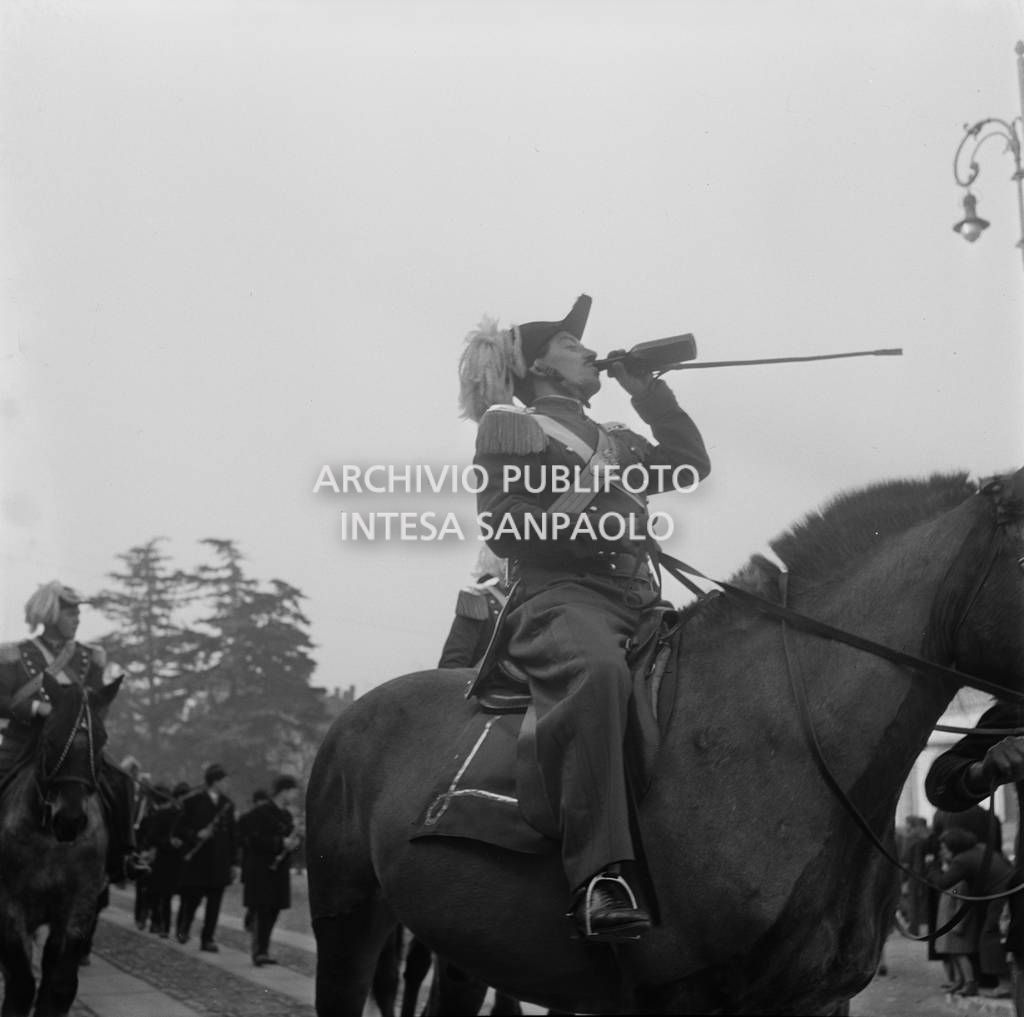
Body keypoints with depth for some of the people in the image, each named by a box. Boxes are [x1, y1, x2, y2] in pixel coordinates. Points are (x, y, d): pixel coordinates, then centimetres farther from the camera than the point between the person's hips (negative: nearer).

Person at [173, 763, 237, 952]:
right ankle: (182, 928, 29)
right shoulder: (192, 801, -3)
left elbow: (231, 835, 14)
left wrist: (232, 863, 11)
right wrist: (196, 835, -20)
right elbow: (178, 830, -3)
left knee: (214, 902, 0)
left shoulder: (227, 804, 11)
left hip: (219, 862, 4)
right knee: (192, 897, 2)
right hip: (196, 859, -4)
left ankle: (208, 939, 6)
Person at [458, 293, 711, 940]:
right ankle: (600, 878, -50)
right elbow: (503, 528, 1)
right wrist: (576, 510, -13)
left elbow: (691, 465, 29)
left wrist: (649, 394, 25)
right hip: (560, 595, -8)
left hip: (640, 601, 8)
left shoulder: (614, 443, 33)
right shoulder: (510, 429, 12)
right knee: (598, 671, -40)